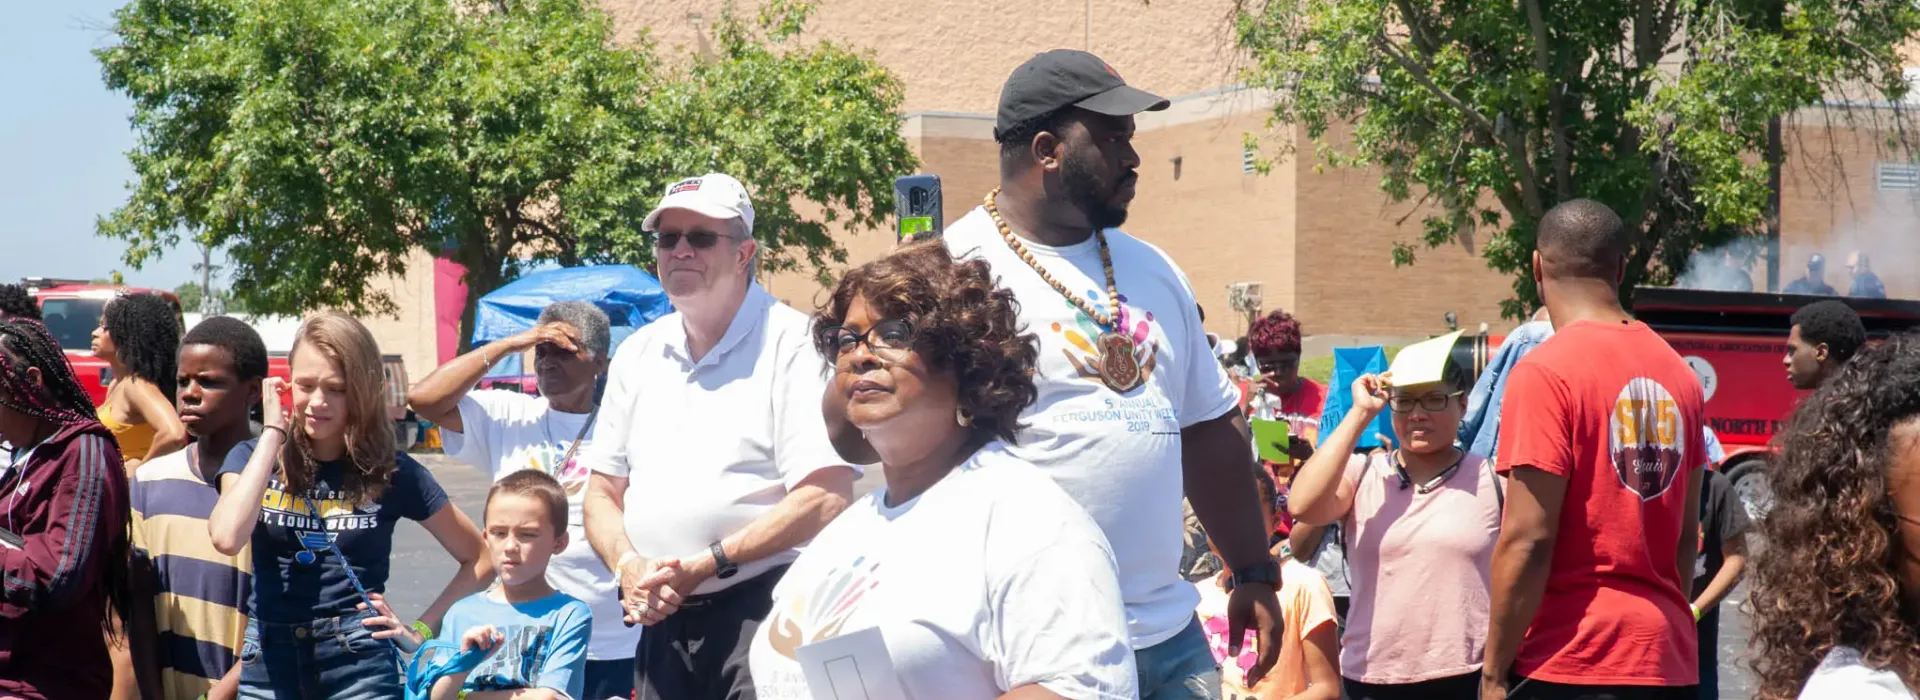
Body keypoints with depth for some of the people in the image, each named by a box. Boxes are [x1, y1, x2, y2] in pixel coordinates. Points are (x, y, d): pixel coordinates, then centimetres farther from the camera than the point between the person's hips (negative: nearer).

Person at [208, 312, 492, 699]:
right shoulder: (253, 458, 5)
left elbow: (481, 560, 10)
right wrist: (272, 433, -8)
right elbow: (227, 538, -17)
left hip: (361, 668, -1)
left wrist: (422, 627, -2)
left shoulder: (392, 473, 2)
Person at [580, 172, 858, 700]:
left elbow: (826, 497, -16)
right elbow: (603, 491, 16)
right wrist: (628, 566, -5)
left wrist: (705, 565, -16)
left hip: (760, 611, -6)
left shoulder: (791, 344, -7)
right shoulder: (639, 354, 13)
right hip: (663, 618, 6)